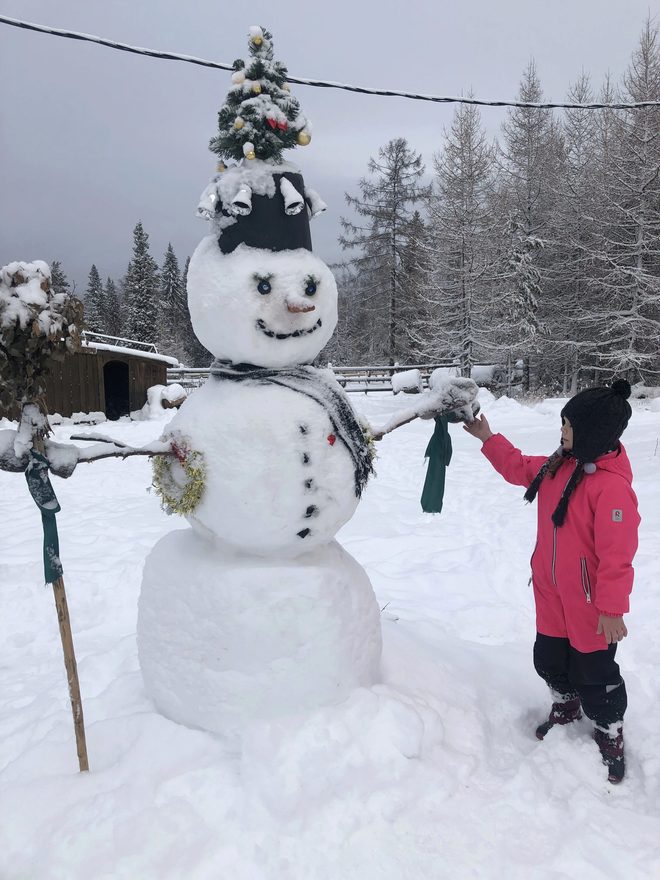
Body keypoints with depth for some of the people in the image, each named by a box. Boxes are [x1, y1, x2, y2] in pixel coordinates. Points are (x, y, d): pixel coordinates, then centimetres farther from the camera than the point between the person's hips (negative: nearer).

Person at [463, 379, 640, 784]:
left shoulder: (612, 486, -27)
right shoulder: (557, 466, -1)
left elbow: (617, 555, -25)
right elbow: (519, 467, 18)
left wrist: (612, 608, -21)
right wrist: (488, 438, 13)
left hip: (590, 607, -8)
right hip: (552, 597, 8)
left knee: (593, 673, 10)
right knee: (550, 660, 23)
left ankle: (610, 734, 36)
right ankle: (566, 707, 50)